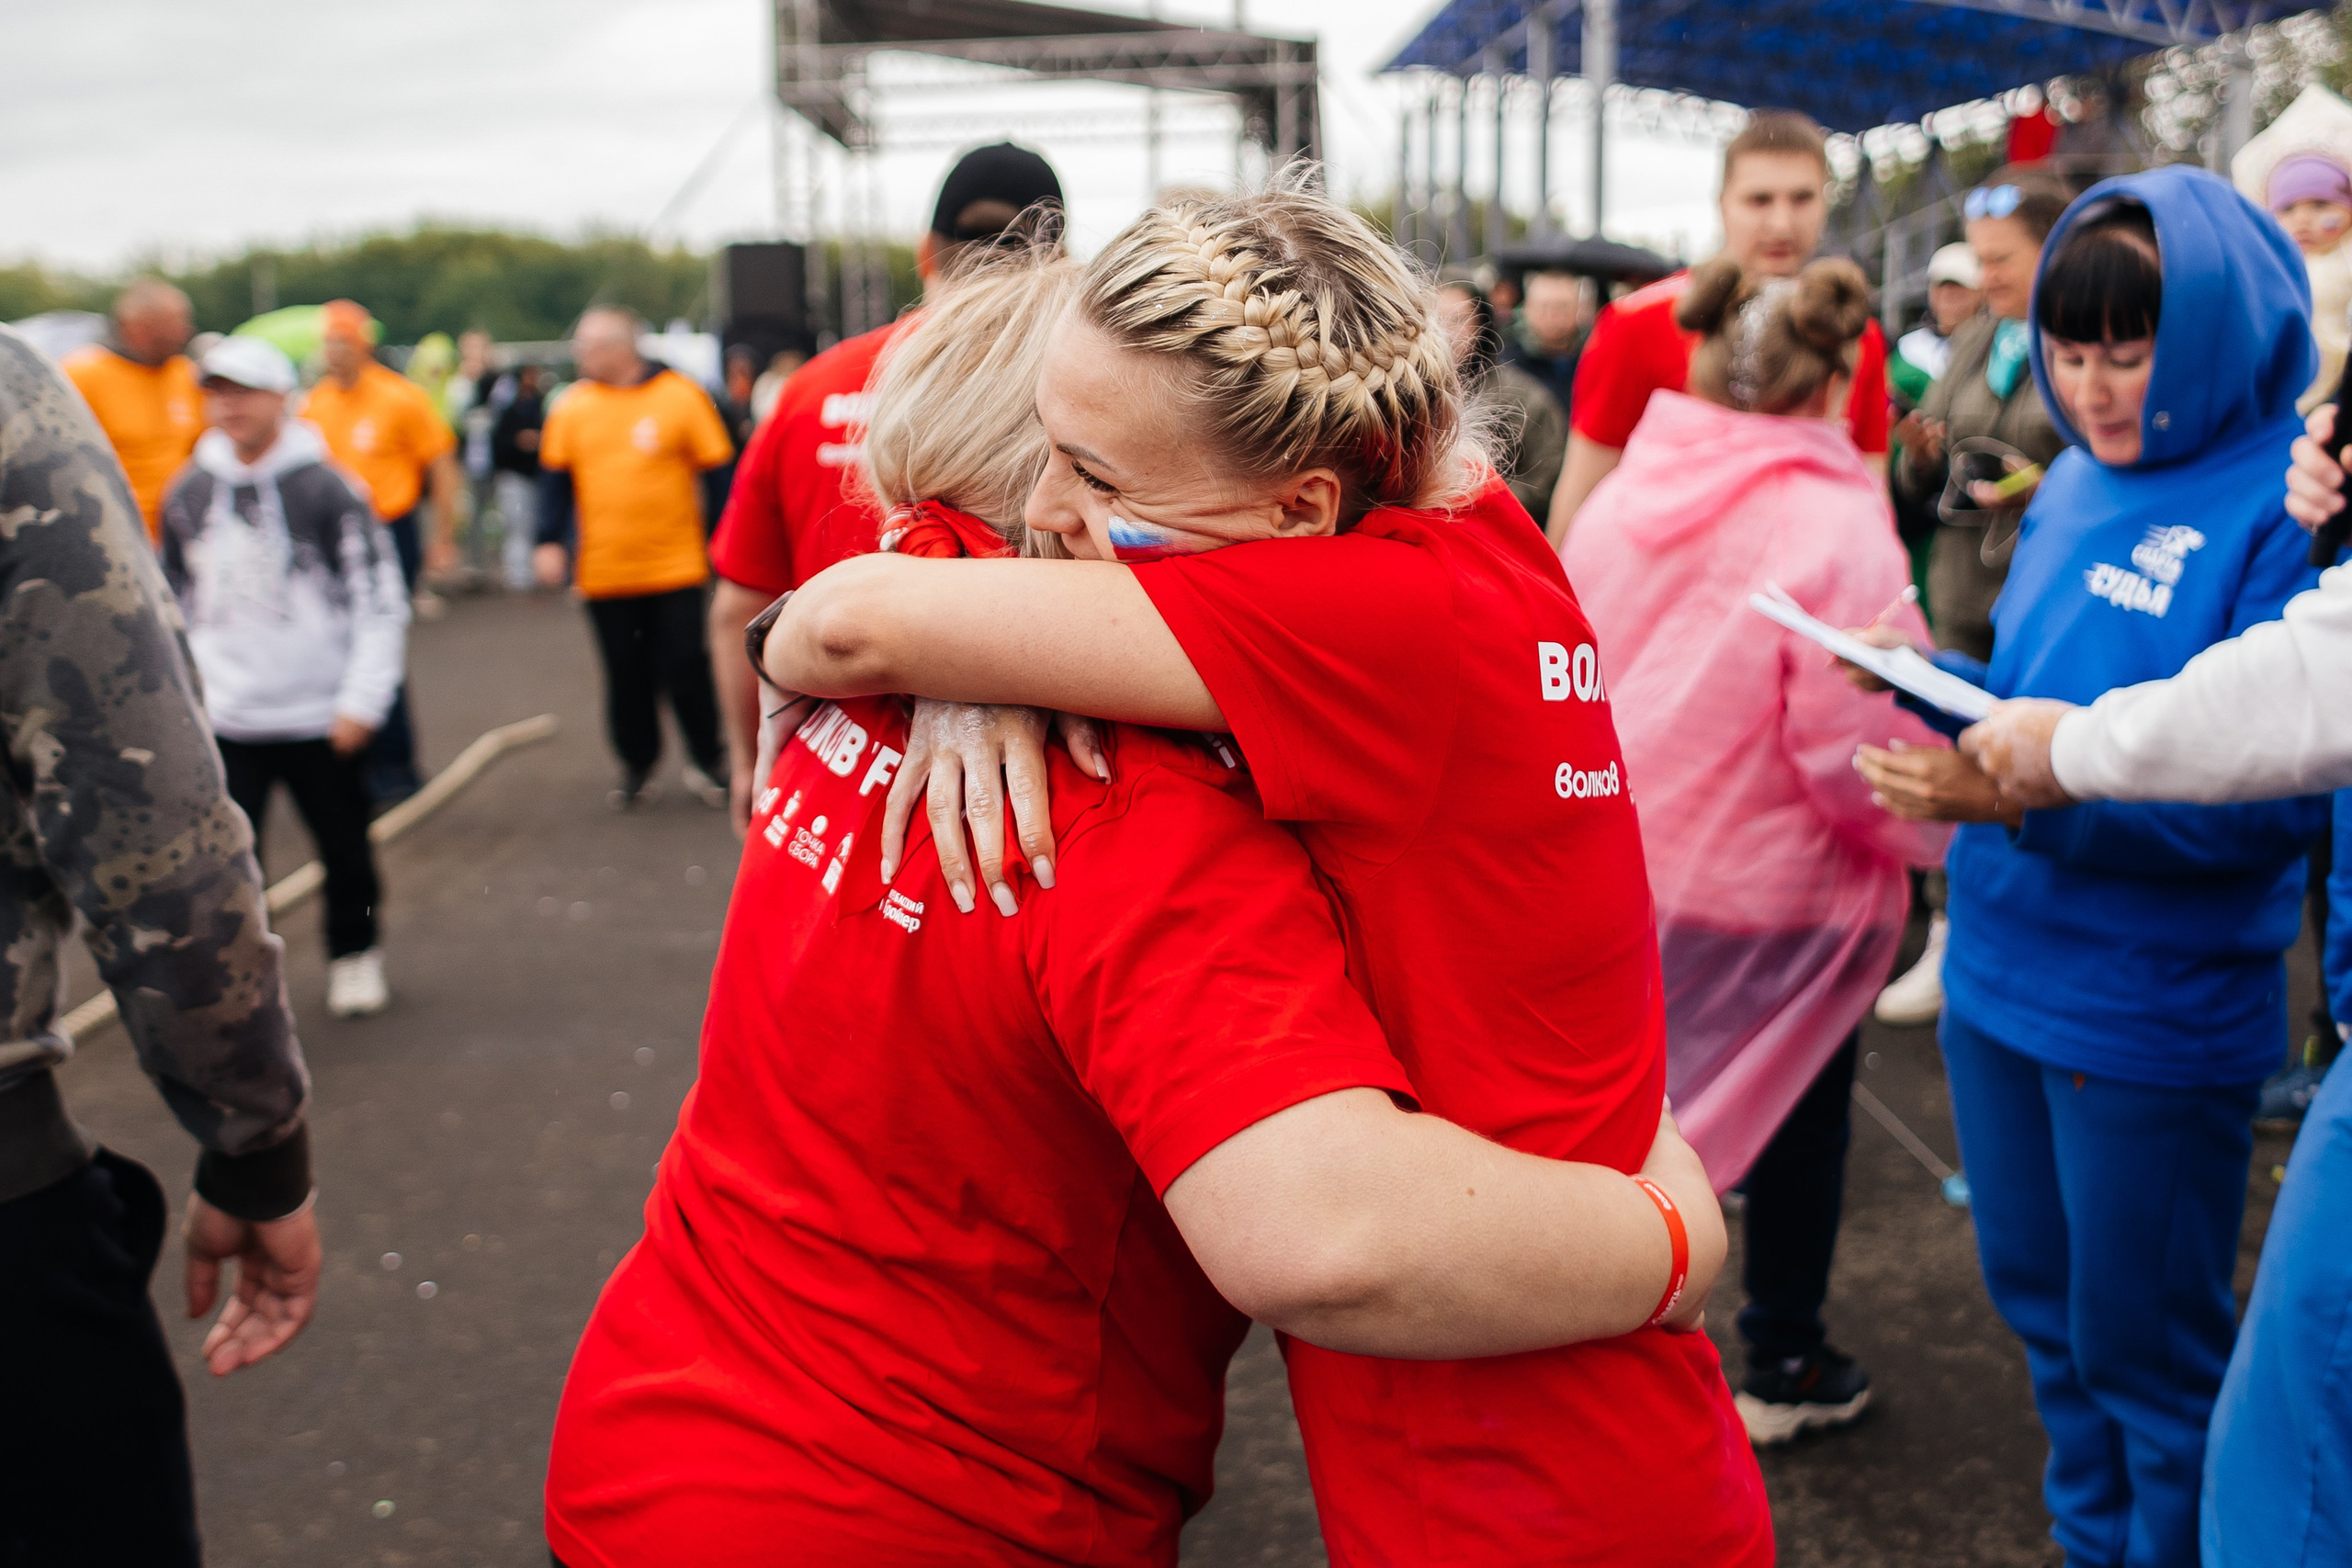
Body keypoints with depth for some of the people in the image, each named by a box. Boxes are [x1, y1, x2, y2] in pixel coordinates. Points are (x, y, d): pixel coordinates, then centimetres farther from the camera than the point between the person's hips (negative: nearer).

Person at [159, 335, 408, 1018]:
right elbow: (175, 602, 17)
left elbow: (381, 600, -8)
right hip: (225, 719, 3)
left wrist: (362, 700, -12)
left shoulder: (325, 486, -7)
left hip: (319, 717, -2)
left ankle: (354, 956, 32)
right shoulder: (188, 492, 5)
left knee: (346, 852, 10)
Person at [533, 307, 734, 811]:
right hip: (605, 574, 3)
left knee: (686, 666, -1)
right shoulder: (571, 407, 4)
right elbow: (555, 479, 9)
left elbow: (717, 471, 0)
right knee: (626, 675, 8)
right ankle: (637, 769, 21)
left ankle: (707, 760, 18)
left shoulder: (681, 396, -4)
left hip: (677, 566, -3)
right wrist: (550, 542, -2)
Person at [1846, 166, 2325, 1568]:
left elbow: (2268, 795, -23)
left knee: (2143, 1348, 9)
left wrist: (2034, 795, -31)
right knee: (2038, 1298, 22)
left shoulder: (2283, 507, -17)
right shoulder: (2077, 482, 6)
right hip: (2002, 968, 7)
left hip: (2153, 1013, -7)